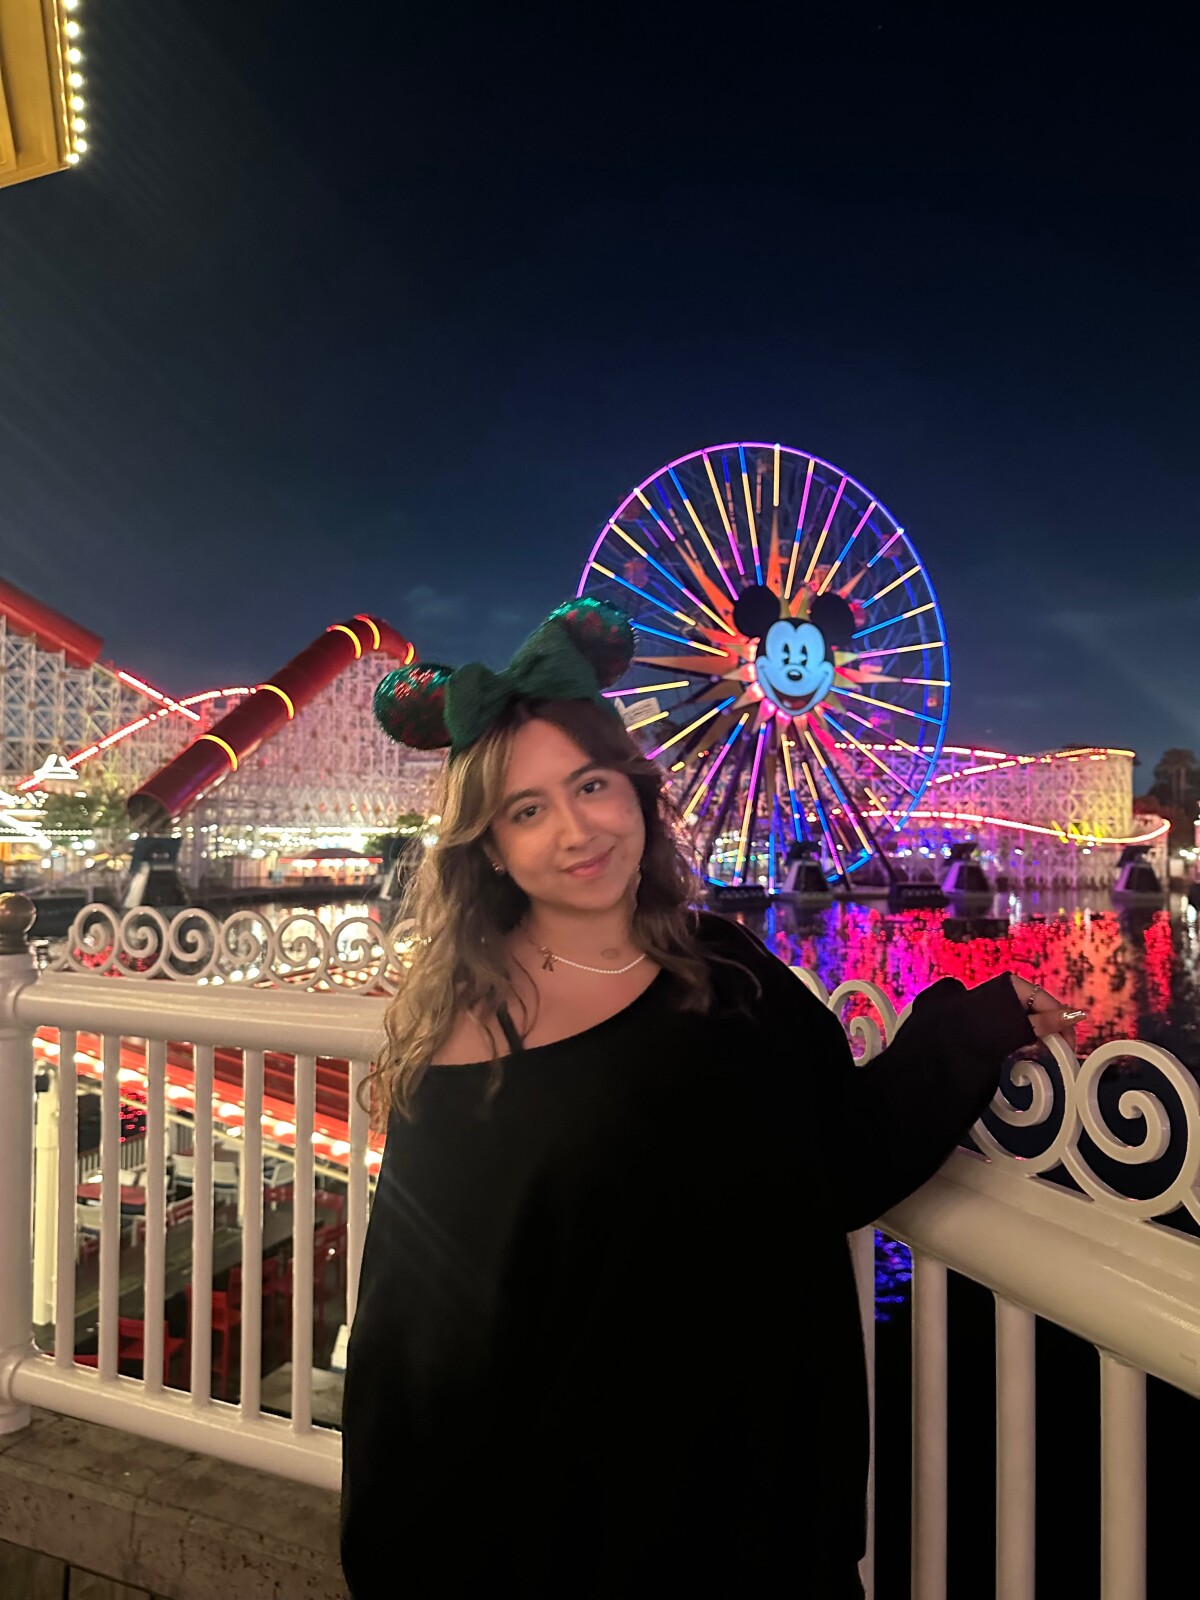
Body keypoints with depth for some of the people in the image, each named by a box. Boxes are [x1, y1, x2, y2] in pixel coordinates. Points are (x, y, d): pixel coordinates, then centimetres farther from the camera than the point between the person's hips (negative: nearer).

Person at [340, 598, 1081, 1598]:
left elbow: (843, 1169, -3)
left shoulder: (730, 973, -9)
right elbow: (422, 1311, -12)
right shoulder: (463, 1027, -17)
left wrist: (968, 1034, -8)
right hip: (553, 1484, -3)